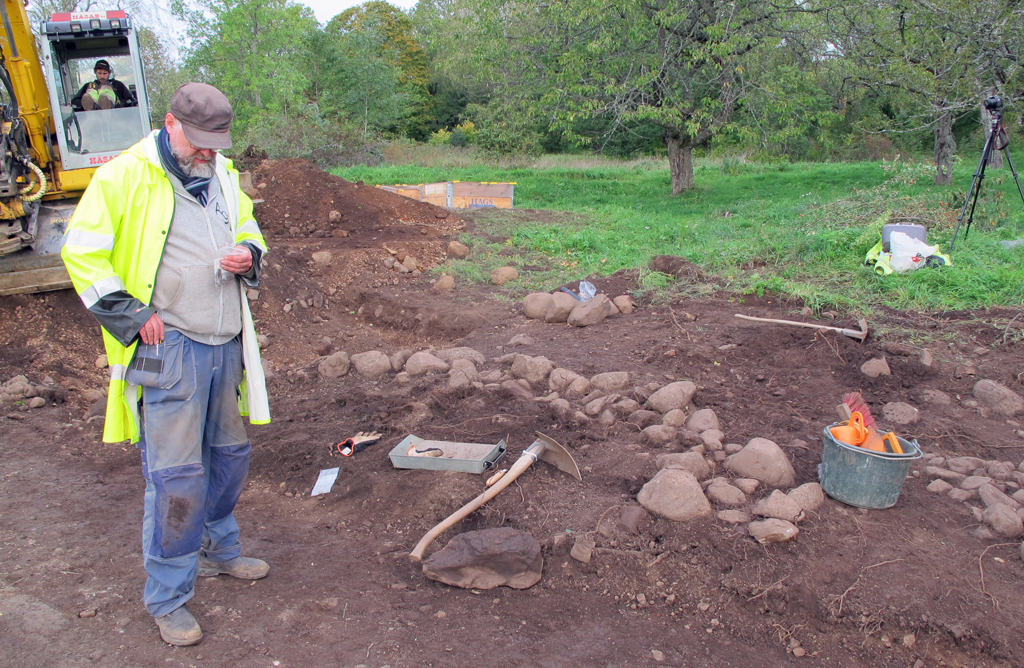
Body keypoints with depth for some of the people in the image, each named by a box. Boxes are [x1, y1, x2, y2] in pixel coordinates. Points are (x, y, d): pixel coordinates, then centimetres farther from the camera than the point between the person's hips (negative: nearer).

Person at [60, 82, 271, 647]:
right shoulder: (125, 176, -7)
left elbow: (250, 232, 26)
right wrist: (133, 315, -12)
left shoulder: (223, 176, 13)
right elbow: (81, 254, -6)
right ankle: (166, 596, 13)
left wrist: (249, 256, 2)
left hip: (226, 344, 7)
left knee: (230, 453, 18)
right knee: (176, 473, -3)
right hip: (168, 347, -7)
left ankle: (217, 548, 40)